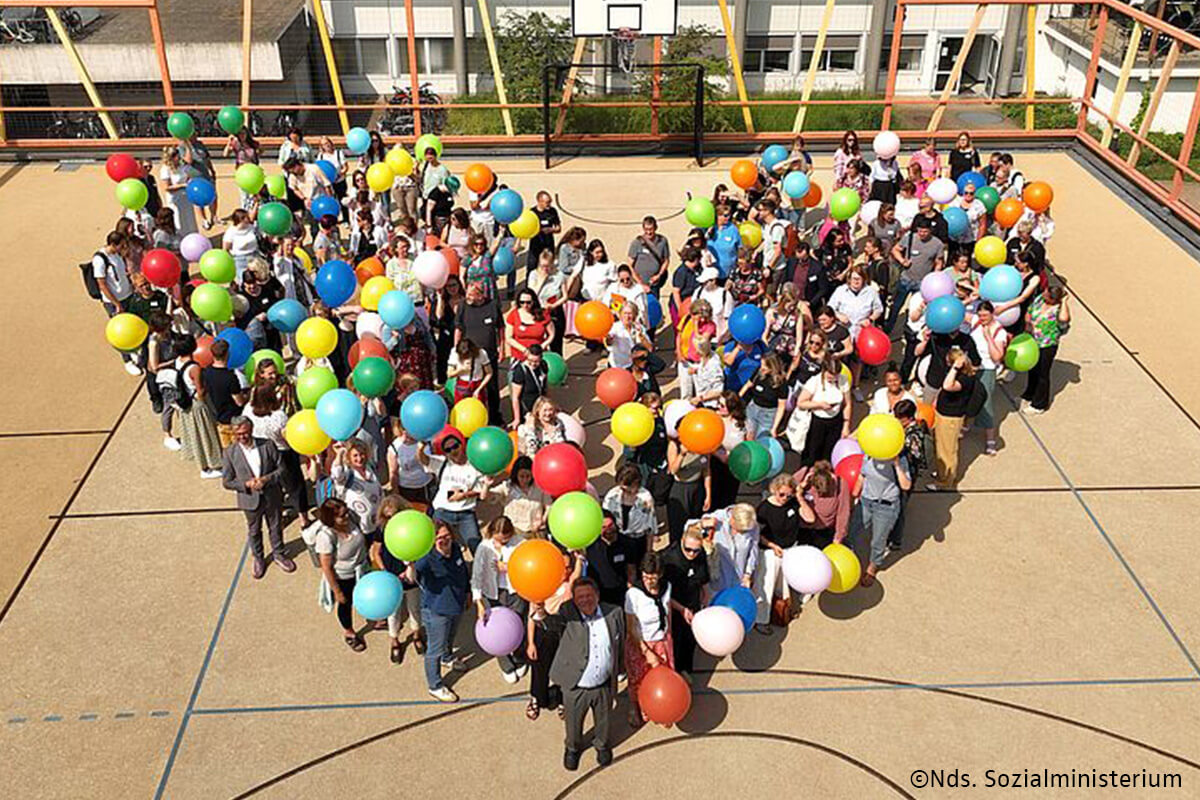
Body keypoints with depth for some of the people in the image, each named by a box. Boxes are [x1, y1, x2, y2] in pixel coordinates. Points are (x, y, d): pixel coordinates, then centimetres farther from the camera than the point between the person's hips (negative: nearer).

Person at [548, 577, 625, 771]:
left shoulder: (614, 613, -12)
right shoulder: (567, 616, -19)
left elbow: (620, 644, 1)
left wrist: (619, 671, 9)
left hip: (604, 686, 2)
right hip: (575, 687, -2)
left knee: (604, 720, 27)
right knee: (573, 722, 24)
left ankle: (602, 745, 59)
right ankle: (573, 748, 56)